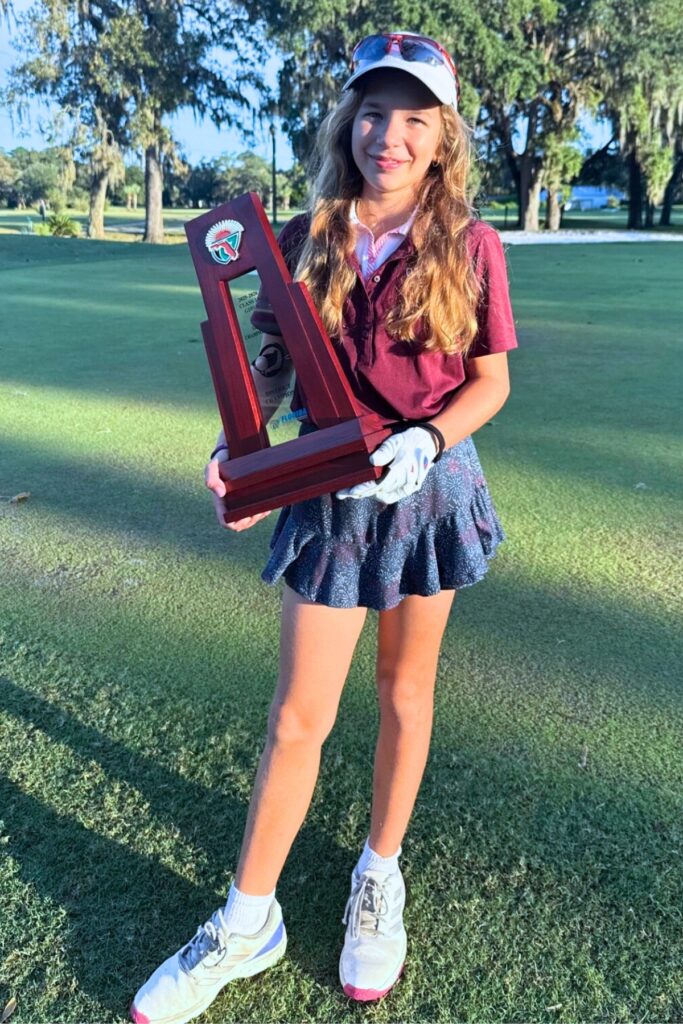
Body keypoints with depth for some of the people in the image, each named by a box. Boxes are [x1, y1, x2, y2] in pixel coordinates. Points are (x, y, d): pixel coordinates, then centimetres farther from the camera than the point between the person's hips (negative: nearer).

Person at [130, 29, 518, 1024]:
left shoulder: (470, 246, -3)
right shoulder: (304, 241, 1)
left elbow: (491, 381, 0)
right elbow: (273, 361, 4)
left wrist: (426, 439, -18)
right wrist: (239, 439, -14)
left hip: (430, 486, 0)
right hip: (329, 489, 1)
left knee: (405, 690, 14)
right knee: (300, 712, 4)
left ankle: (380, 878, 37)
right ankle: (249, 921, 23)